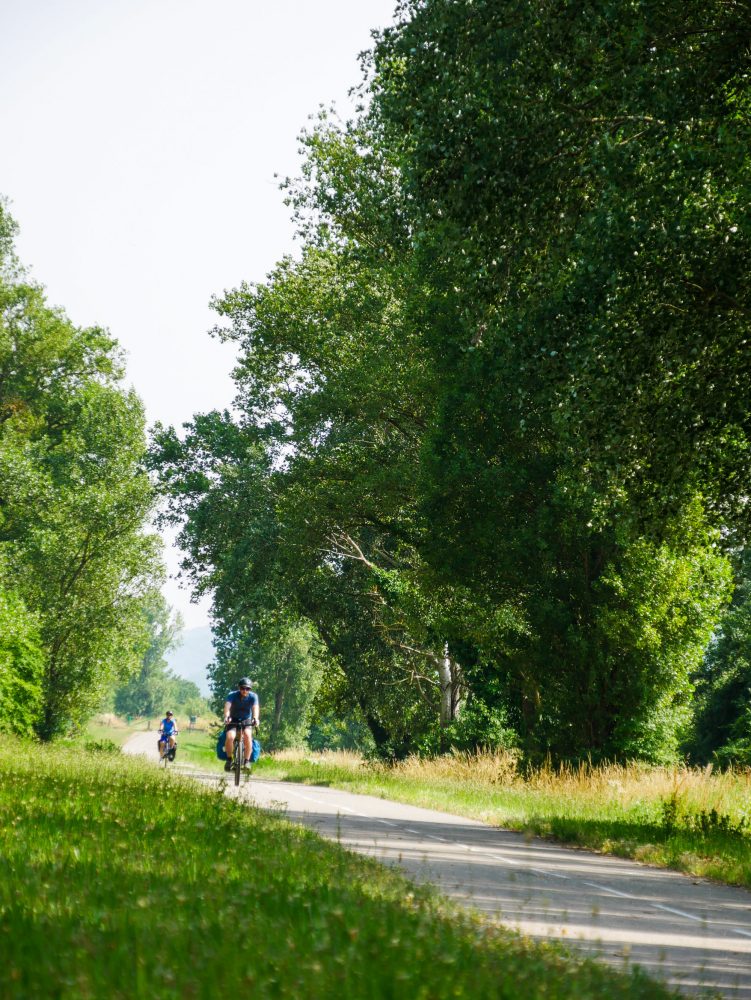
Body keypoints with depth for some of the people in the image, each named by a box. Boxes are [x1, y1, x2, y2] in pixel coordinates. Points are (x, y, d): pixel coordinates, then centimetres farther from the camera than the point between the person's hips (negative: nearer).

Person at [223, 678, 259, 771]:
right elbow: (227, 706, -34)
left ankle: (246, 761, -21)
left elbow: (255, 707, -32)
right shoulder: (232, 695, -18)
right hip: (233, 720, 0)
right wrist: (226, 717, -55)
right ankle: (229, 759, -6)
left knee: (247, 735, -31)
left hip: (246, 720, 0)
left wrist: (255, 718, -53)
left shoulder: (253, 696, -16)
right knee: (230, 737, -29)